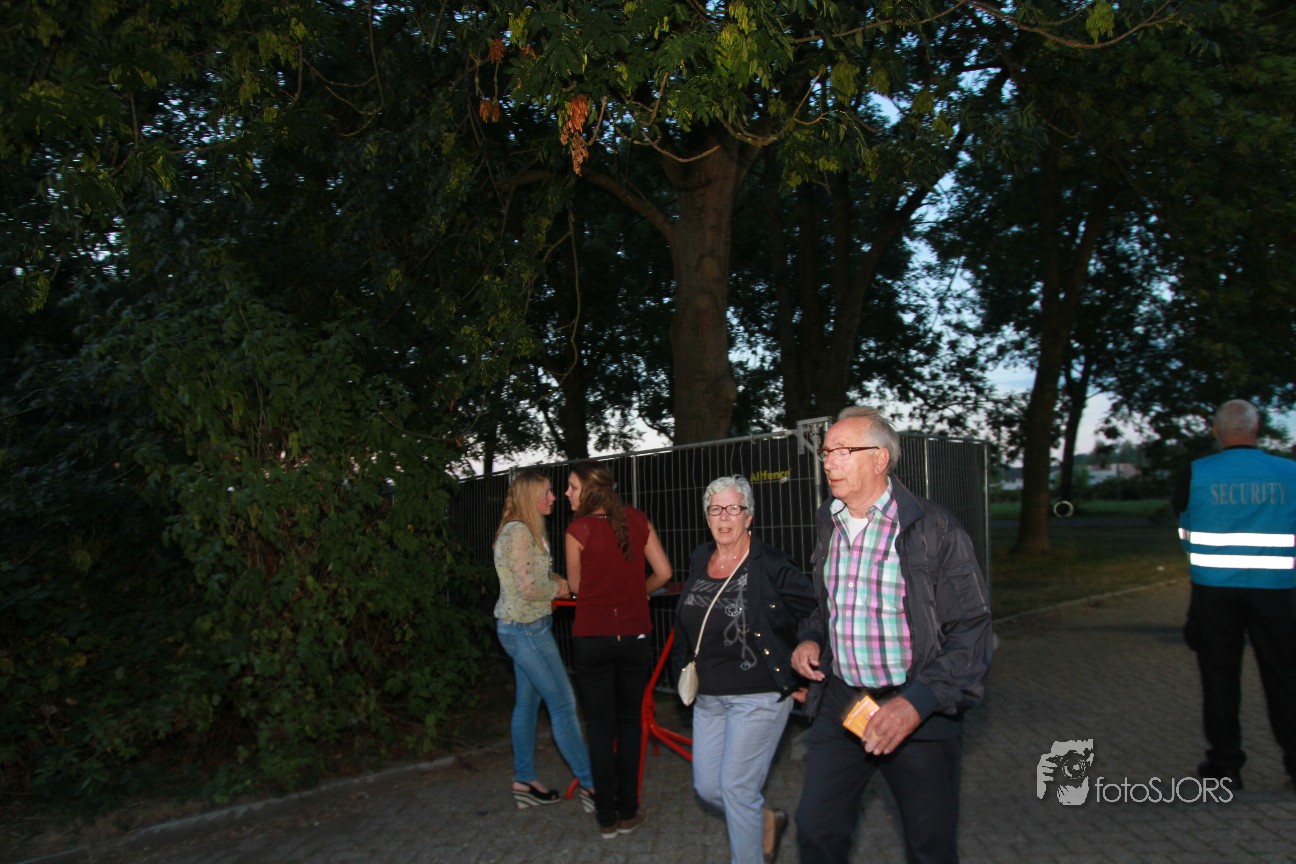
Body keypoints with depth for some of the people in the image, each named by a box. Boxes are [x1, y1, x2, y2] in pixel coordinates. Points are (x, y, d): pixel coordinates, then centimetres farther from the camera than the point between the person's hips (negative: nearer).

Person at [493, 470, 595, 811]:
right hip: (527, 629, -10)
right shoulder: (518, 532, -20)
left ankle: (524, 782, 25)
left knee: (527, 703, 15)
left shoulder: (529, 530, 12)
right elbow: (528, 588, -23)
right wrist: (558, 588, -6)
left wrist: (557, 582, 1)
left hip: (525, 628, 10)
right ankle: (590, 785, 3)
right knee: (563, 705, -4)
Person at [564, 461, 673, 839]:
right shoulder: (638, 521, -1)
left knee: (600, 727, 8)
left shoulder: (578, 529, -10)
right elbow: (663, 572, 2)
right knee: (629, 723, 15)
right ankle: (628, 812, 20)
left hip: (591, 638, -3)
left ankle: (606, 817, 16)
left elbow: (575, 585, 2)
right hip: (634, 635, 3)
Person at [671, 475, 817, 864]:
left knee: (737, 789, -3)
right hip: (708, 696, 7)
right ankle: (768, 822, 38)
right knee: (707, 786, 13)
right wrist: (685, 664, 14)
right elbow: (685, 622, 21)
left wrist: (802, 679, -10)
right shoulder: (699, 561, 5)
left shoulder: (771, 566, -15)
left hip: (759, 696, -7)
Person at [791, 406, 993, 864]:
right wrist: (810, 638, 2)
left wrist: (917, 703, -24)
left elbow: (971, 632, -14)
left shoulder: (934, 528, -14)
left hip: (920, 712, -4)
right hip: (840, 701, 5)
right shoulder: (827, 524, 7)